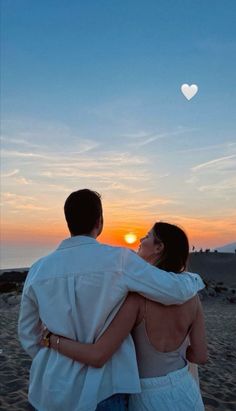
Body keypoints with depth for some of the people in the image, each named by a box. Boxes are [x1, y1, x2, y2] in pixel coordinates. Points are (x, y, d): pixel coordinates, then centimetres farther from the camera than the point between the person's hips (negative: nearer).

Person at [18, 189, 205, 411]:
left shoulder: (38, 269, -6)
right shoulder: (118, 259, -18)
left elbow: (27, 334, 5)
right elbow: (178, 291, -14)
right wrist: (194, 279, 9)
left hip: (55, 389, 4)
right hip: (100, 389, -4)